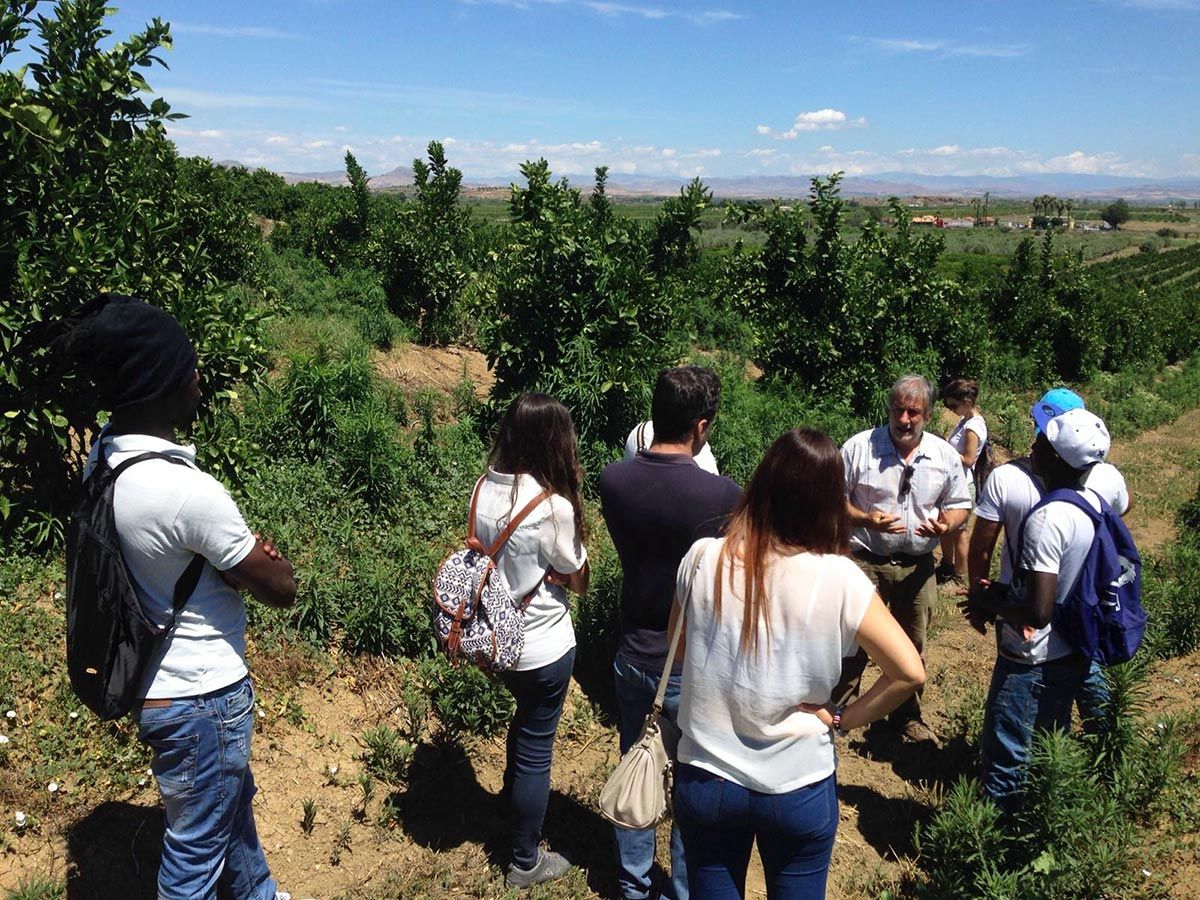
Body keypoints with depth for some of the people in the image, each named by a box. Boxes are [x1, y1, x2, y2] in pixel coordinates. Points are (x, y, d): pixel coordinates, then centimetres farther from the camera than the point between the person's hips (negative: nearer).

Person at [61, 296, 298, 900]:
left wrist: (240, 552, -6)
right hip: (199, 698, -9)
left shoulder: (103, 456, -4)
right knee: (197, 848, 13)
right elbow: (280, 587, -22)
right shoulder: (188, 492, -33)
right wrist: (255, 559, -3)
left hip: (155, 679, 9)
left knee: (234, 800, 30)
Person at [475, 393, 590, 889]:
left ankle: (513, 794, 59)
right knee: (536, 748, 12)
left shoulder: (485, 488, -7)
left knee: (526, 714, 33)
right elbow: (579, 581, -12)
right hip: (543, 647, -7)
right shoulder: (553, 507, -26)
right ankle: (525, 863, 31)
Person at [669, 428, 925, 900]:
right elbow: (909, 671, -14)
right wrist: (842, 719, -4)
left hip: (705, 781, 1)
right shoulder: (838, 579, -18)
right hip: (799, 788, -1)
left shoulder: (703, 559, -14)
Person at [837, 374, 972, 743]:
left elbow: (959, 504, 10)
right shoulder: (859, 447, -9)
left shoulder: (945, 456, 1)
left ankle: (907, 716, 36)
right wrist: (865, 519, -23)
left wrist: (945, 524, -13)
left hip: (918, 566, 3)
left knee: (912, 646, 17)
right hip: (865, 561, -3)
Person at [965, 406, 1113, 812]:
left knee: (1005, 759, 7)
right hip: (1073, 654, 9)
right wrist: (1005, 592, 7)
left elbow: (1037, 612, -29)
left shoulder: (1046, 520, -28)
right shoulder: (1093, 503, -1)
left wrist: (988, 603, -12)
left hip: (1030, 663, -9)